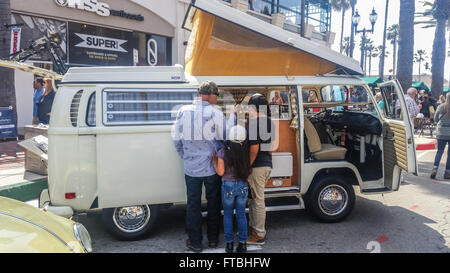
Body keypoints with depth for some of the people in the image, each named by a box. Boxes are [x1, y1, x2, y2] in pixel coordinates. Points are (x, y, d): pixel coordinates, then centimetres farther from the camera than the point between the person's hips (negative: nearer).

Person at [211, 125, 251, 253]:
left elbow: (220, 172, -11)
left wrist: (214, 161, 3)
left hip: (228, 186, -2)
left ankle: (229, 243, 17)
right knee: (241, 214, 14)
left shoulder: (223, 152, -13)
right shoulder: (246, 152, -8)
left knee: (228, 215, 13)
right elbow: (249, 171, -3)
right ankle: (242, 243, 17)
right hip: (243, 186, 2)